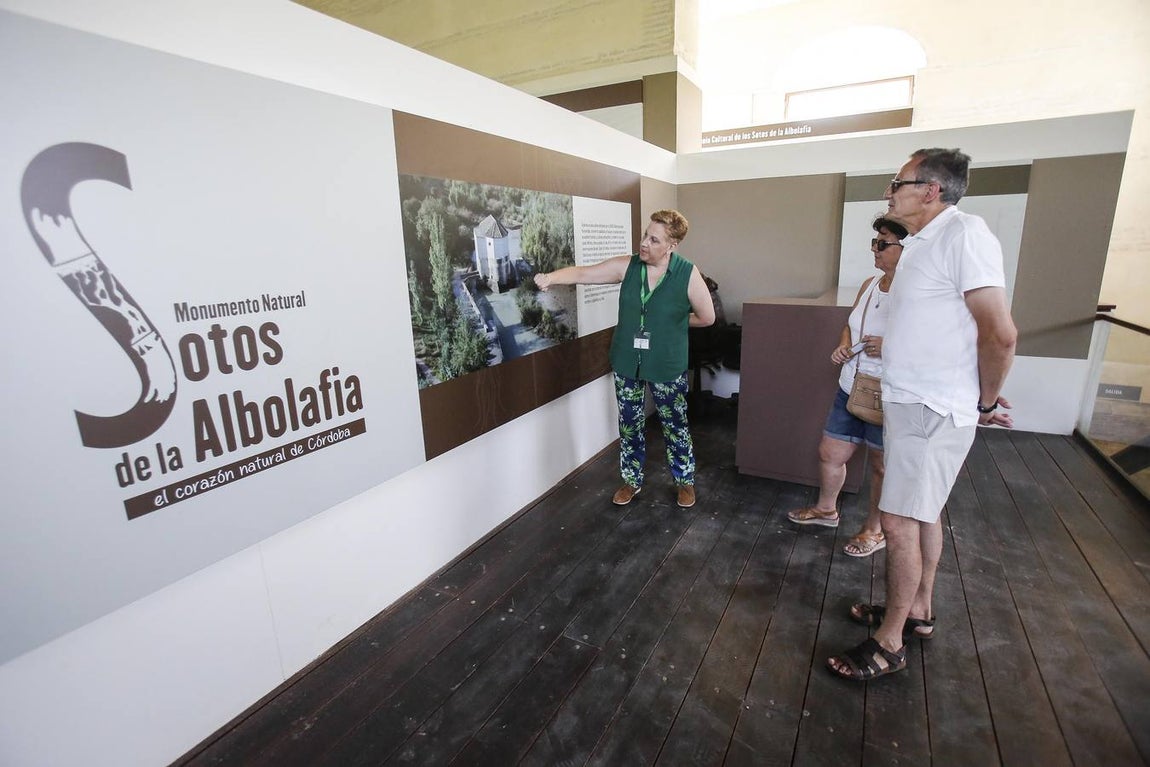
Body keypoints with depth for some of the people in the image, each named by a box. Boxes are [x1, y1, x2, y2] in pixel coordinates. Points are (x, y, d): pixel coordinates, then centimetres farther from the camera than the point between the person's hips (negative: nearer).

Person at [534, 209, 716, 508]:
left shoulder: (688, 274, -13)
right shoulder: (626, 266, -7)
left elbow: (706, 317, -4)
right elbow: (583, 273, -11)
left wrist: (673, 322, 0)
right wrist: (551, 277, -28)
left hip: (667, 366, -2)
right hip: (626, 363, 3)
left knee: (675, 426, 13)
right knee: (629, 425, 15)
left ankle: (685, 481, 36)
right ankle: (632, 481, 35)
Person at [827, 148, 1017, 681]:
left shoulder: (963, 234, -17)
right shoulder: (921, 243, 13)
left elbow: (1000, 334, -21)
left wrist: (986, 402, -8)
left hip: (933, 412, -9)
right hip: (910, 403, 9)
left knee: (899, 521, -3)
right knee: (923, 514, 18)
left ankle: (889, 644, 12)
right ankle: (918, 612, 35)